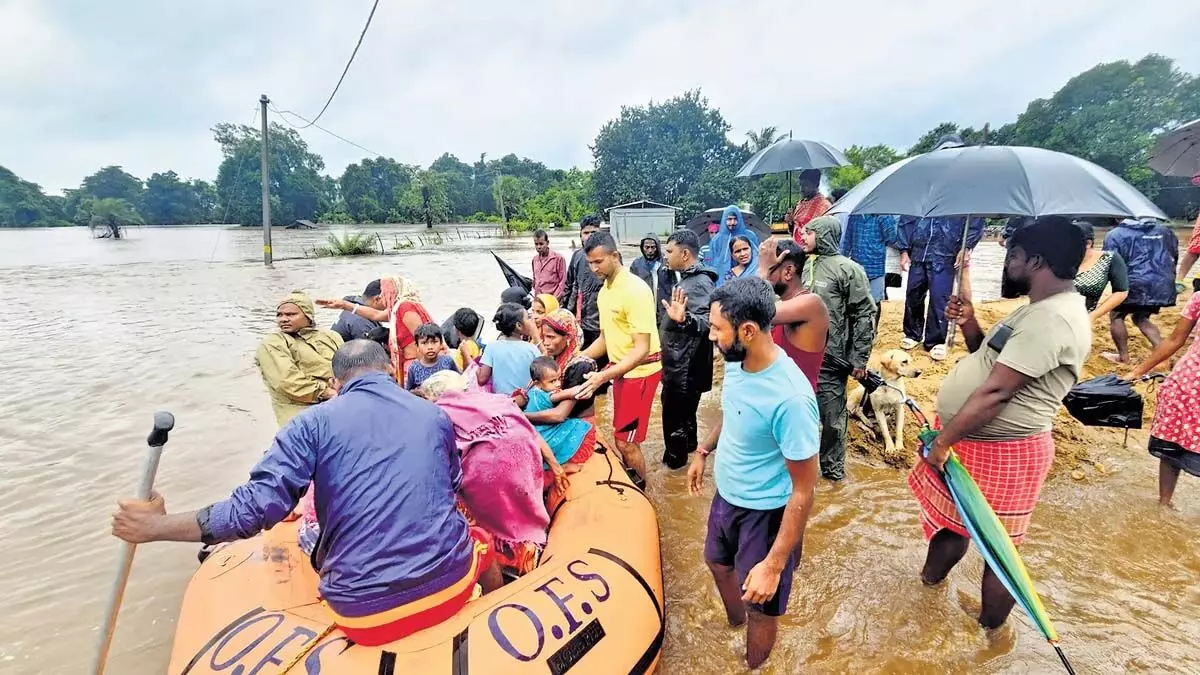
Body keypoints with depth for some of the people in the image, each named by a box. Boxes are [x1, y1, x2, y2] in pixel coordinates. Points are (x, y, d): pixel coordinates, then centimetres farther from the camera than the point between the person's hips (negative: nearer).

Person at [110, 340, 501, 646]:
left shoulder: (314, 423, -2)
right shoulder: (436, 417, 5)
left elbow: (260, 505, -10)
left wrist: (157, 526, 4)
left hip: (366, 616, 0)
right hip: (450, 586, 1)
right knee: (481, 541, 35)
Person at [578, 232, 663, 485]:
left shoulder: (635, 290, -21)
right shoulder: (604, 291, 7)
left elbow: (642, 349, -25)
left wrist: (603, 376, -32)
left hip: (640, 371, -8)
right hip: (620, 369, 8)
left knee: (625, 442, -2)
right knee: (622, 437, 16)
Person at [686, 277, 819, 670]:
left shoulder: (790, 398, -35)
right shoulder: (735, 363, -11)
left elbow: (803, 492, -27)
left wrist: (774, 565, -24)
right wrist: (703, 451, 19)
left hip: (765, 514, -8)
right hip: (726, 496, 9)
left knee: (761, 608, 16)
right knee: (718, 563, 33)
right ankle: (735, 623, 64)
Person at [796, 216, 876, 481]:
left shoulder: (847, 269, -11)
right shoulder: (805, 266, 9)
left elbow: (865, 315, -10)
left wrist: (859, 358, -10)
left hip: (830, 358, -6)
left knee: (832, 415, 6)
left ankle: (832, 467, 23)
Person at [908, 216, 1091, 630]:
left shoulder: (1053, 319, -24)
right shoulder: (1039, 309, 11)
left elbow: (994, 393, -26)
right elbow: (989, 360, 17)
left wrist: (942, 443, -21)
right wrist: (969, 325, 0)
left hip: (1000, 452, -10)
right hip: (969, 439, 10)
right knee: (949, 516, 24)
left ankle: (989, 633, 30)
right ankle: (929, 581, 45)